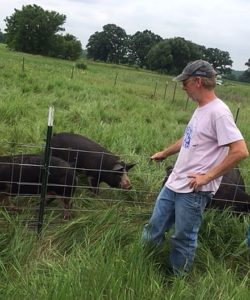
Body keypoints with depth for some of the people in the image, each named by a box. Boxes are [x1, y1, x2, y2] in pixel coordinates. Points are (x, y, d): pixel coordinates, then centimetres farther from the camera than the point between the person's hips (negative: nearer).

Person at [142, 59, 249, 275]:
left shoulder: (218, 112, -19)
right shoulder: (201, 109, 10)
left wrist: (207, 176, -20)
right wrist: (165, 153, 36)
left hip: (194, 192, -9)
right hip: (173, 184, 9)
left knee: (183, 240, 7)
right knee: (153, 231, 17)